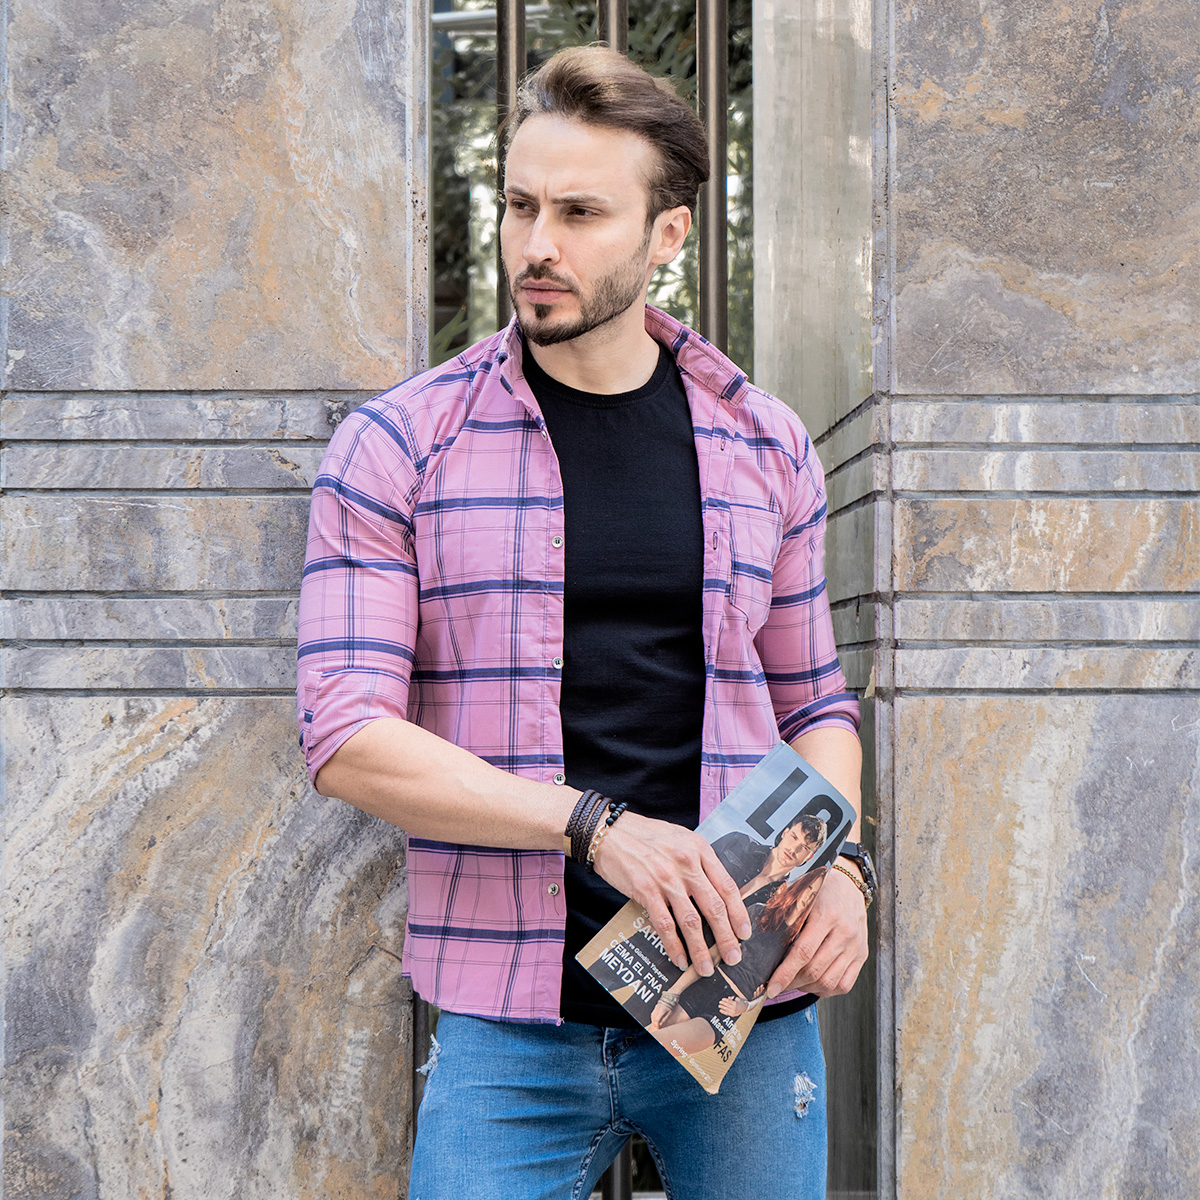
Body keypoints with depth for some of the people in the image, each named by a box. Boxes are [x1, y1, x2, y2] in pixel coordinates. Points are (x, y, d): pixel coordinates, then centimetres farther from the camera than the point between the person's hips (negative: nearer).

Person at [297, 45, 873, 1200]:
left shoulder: (764, 446, 8)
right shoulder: (396, 447, -1)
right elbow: (345, 737, -9)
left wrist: (836, 864, -4)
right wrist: (595, 825, -18)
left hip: (741, 1000, 3)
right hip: (513, 1021, -2)